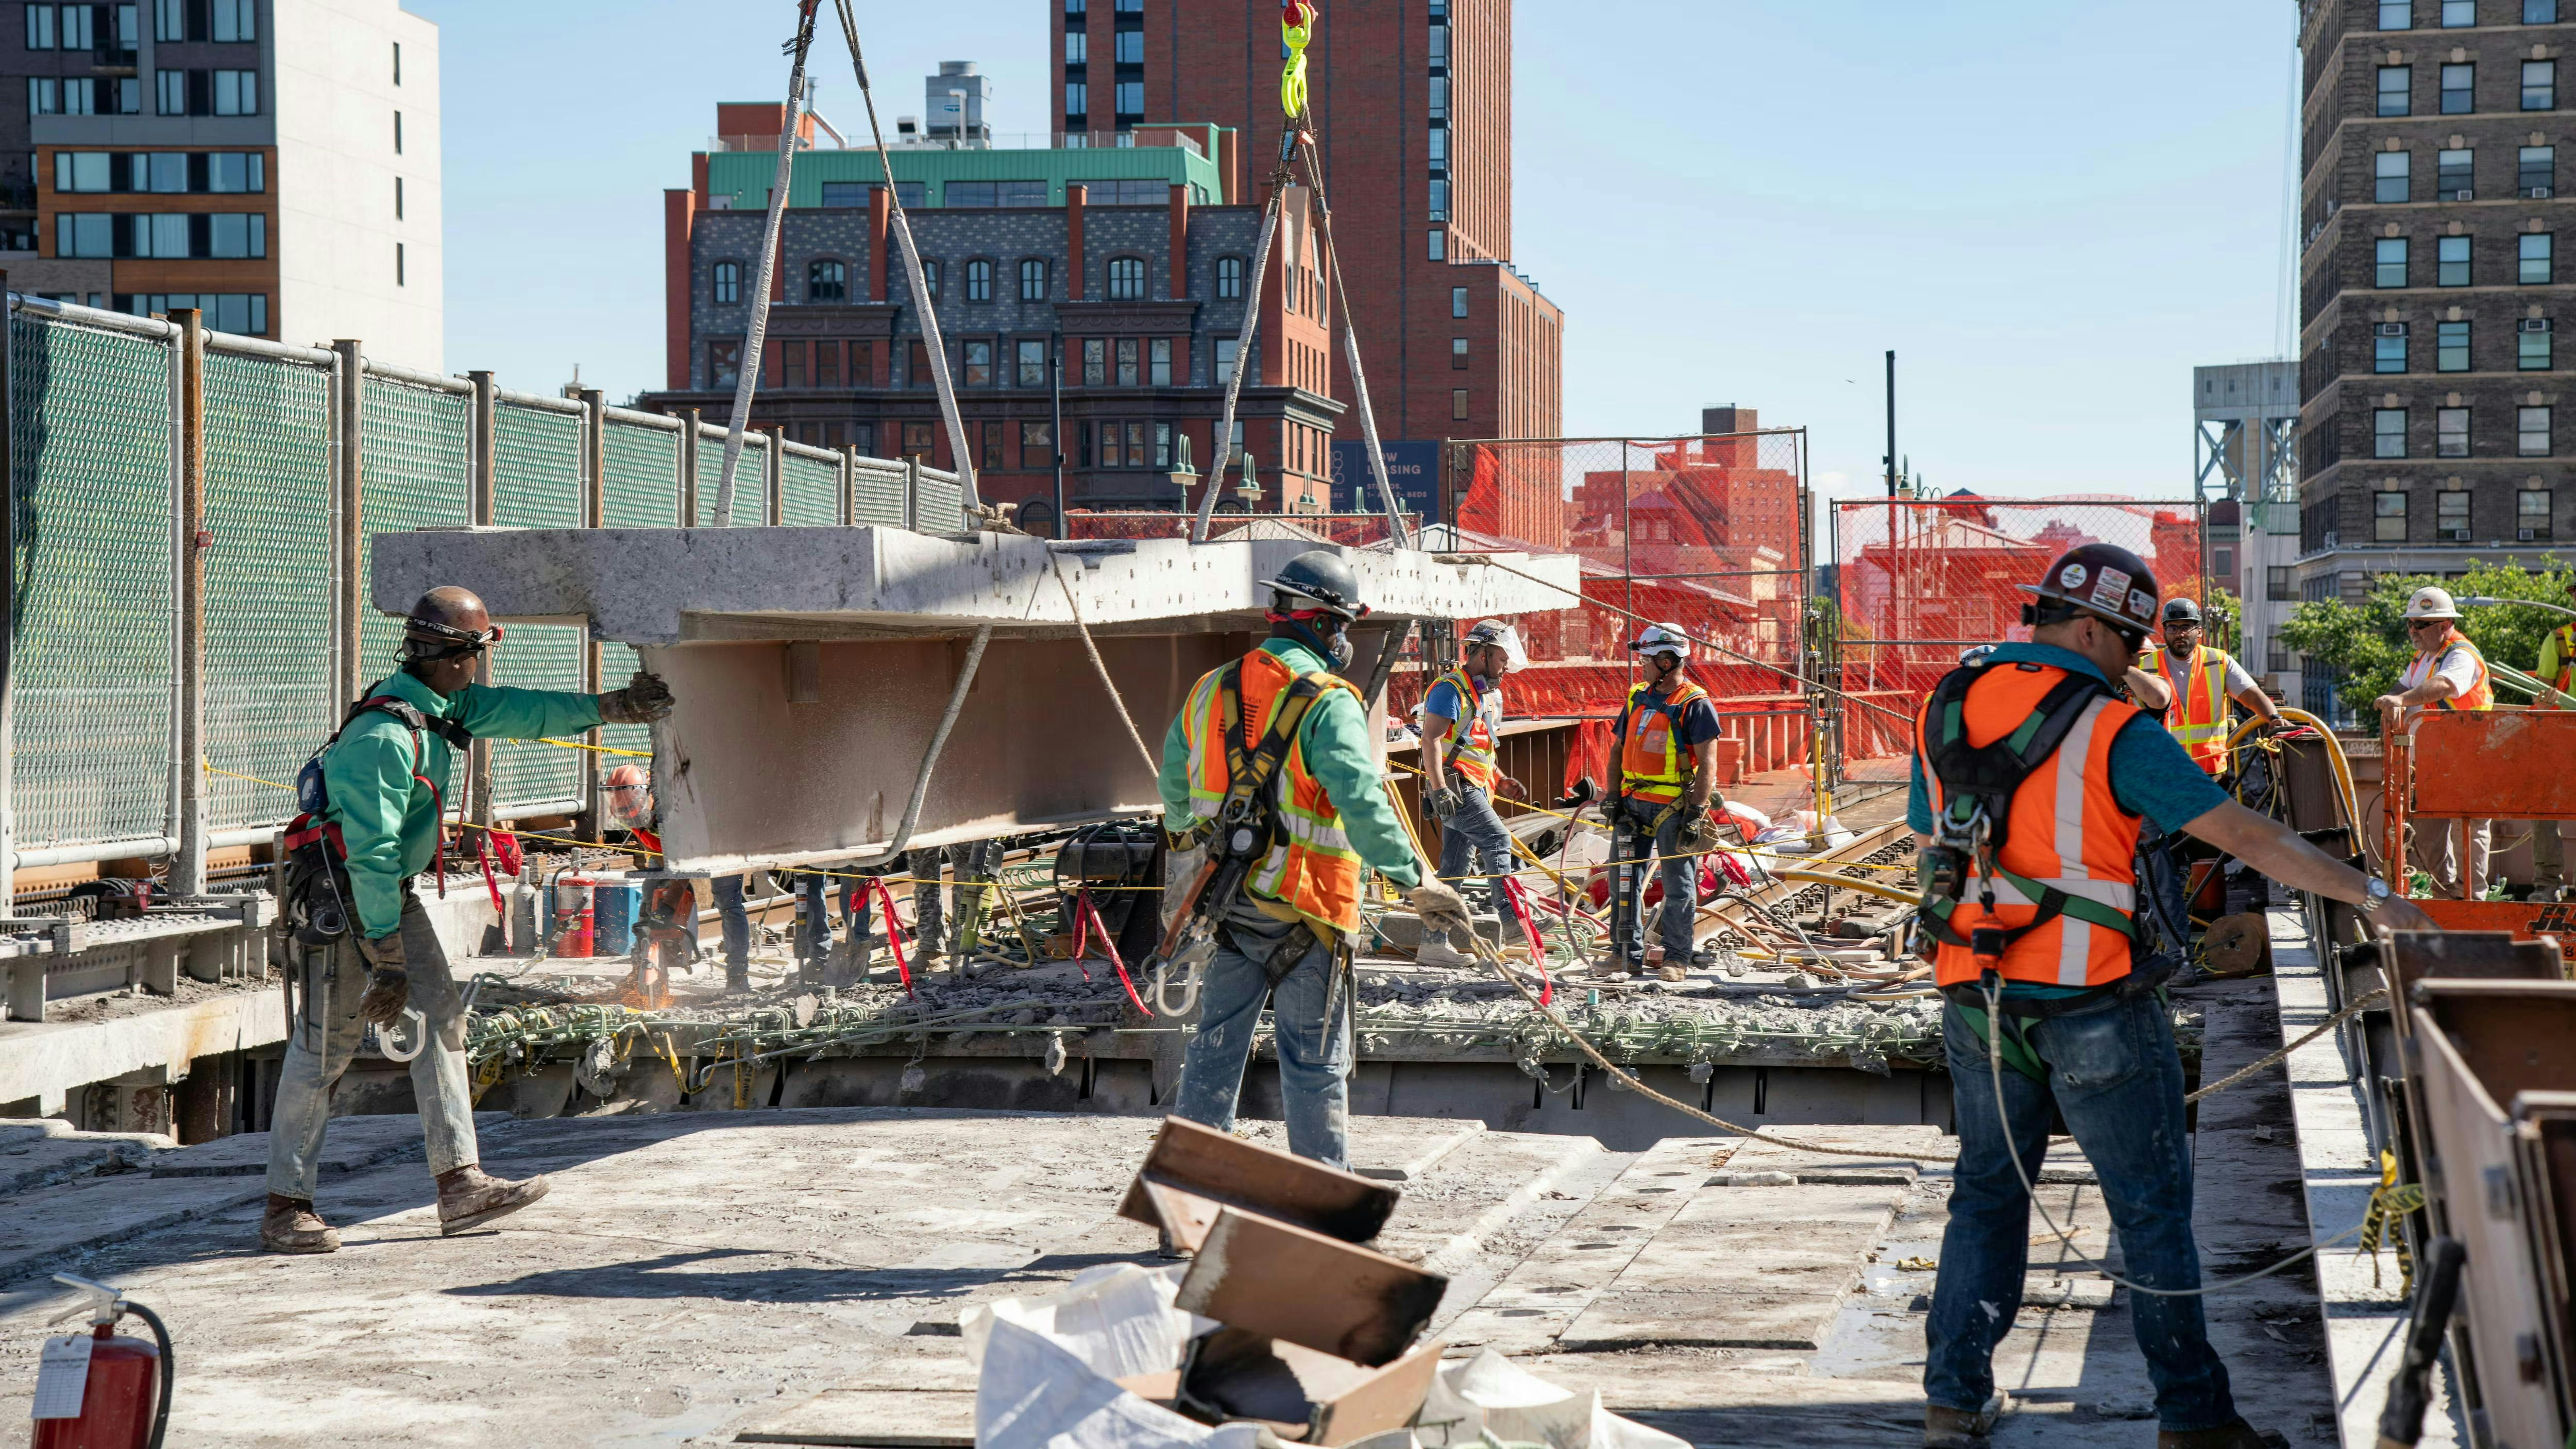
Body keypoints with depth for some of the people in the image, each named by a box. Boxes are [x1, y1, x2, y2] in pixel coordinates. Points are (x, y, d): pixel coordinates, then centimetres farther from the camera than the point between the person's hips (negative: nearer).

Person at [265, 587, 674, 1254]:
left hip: (394, 892, 10)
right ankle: (286, 1206, 2)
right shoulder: (385, 736, -26)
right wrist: (387, 961, -25)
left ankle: (459, 1185, 4)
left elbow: (512, 710, 18)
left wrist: (608, 707, 18)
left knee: (441, 1019, 4)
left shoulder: (435, 705, 3)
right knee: (325, 1043, -6)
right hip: (345, 899, -10)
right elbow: (372, 855, -27)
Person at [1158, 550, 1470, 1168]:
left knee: (1216, 1048, 14)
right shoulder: (1328, 703, -15)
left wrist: (1184, 829, 43)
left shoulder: (1211, 690, 8)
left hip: (1230, 905, 6)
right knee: (1315, 1062, 4)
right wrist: (1417, 883, -25)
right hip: (1305, 910, -6)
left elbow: (1174, 781, 22)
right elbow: (1363, 804, -26)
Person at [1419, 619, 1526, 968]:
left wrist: (1501, 780, 16)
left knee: (1455, 867, 6)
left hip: (1473, 790, 10)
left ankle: (1432, 944, 7)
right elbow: (1431, 740, -18)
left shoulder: (1486, 695, 21)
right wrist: (1440, 790, -25)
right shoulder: (1450, 690, -9)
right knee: (1497, 839, -17)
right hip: (1455, 787, -10)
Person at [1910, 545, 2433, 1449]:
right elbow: (2247, 838, -12)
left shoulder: (1945, 711, 5)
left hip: (1975, 1001, 5)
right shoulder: (2113, 731, -13)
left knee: (1988, 1194, 17)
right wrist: (2370, 896, -6)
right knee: (2152, 1205, 7)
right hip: (2093, 1005, -5)